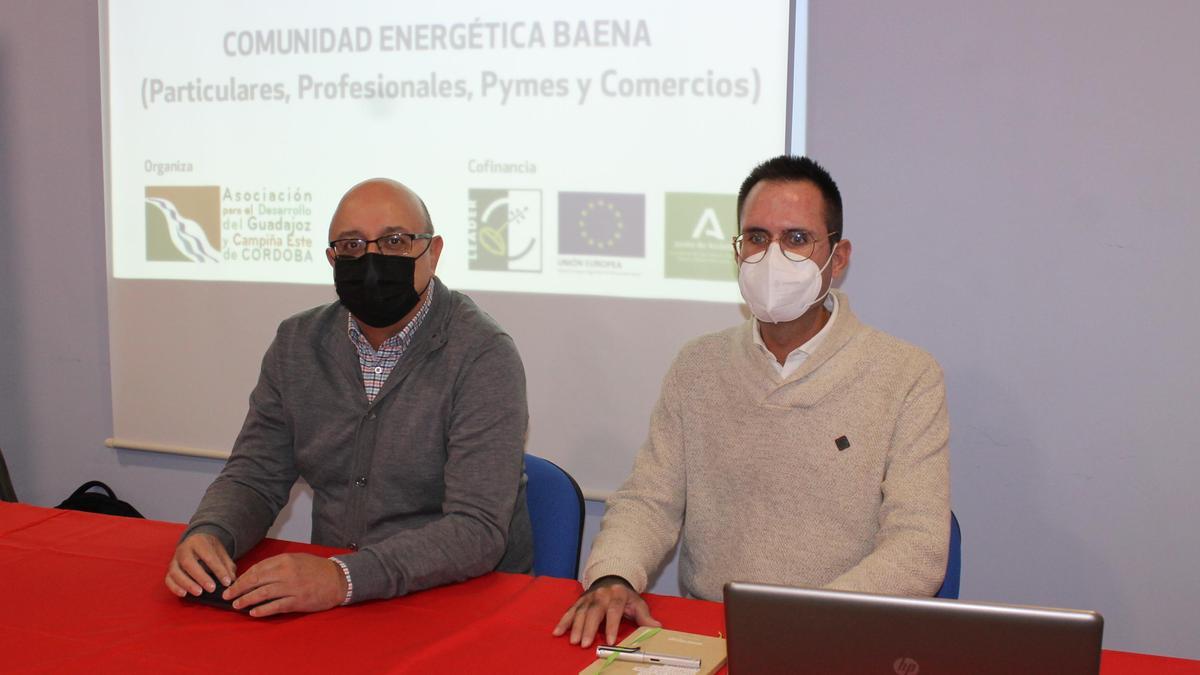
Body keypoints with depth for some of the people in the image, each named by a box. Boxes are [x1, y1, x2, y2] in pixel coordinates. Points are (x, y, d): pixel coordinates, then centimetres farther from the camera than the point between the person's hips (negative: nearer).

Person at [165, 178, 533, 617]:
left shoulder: (483, 356, -15)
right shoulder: (297, 344, 6)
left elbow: (477, 531, -23)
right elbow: (254, 477, 8)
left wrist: (346, 578, -35)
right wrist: (208, 535, -15)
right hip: (328, 600, 5)